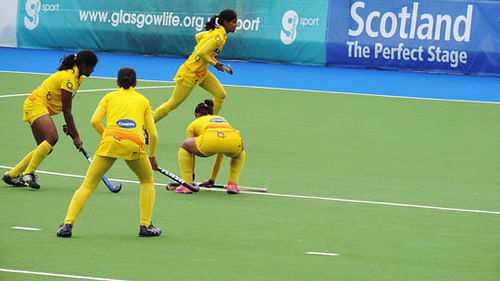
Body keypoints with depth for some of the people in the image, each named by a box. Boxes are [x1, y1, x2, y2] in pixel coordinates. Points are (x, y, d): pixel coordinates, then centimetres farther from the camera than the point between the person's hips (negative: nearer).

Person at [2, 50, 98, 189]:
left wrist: (69, 125, 7)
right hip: (36, 104, -10)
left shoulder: (78, 77, 8)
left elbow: (66, 108, 18)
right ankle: (28, 174, -27)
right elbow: (66, 110, -22)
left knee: (45, 148, 2)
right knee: (52, 137, -29)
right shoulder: (68, 78, -22)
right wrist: (75, 137, -18)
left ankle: (11, 175, 8)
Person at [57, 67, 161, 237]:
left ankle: (68, 224, -7)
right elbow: (153, 134, 16)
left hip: (110, 141, 0)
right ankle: (145, 226, 16)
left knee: (87, 186, 7)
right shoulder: (143, 100, 23)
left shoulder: (110, 97, 22)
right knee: (147, 182, 25)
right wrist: (152, 156, 30)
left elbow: (95, 121, 5)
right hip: (135, 145, 0)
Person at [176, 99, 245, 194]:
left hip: (209, 141, -3)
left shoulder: (193, 125, 34)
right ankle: (232, 185, 21)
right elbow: (220, 155, 52)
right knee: (240, 153, 40)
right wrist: (212, 179, 61)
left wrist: (190, 178, 54)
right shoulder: (223, 119, 44)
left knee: (184, 147, 28)